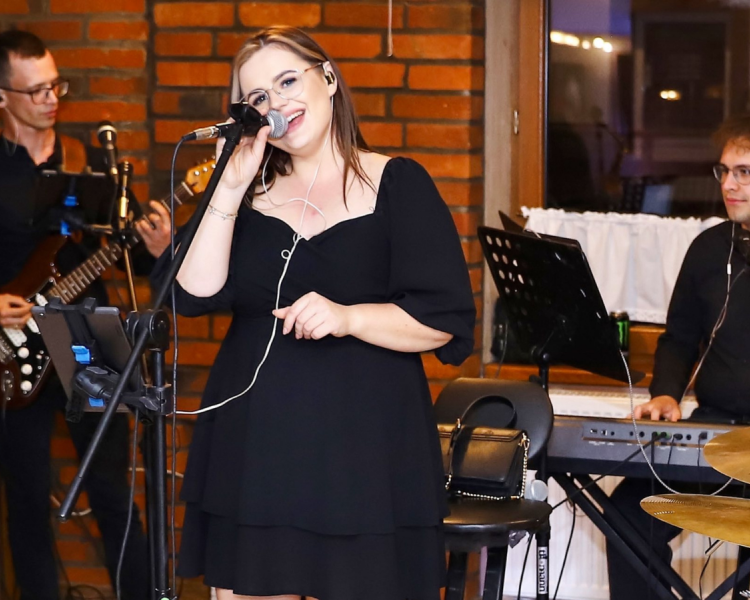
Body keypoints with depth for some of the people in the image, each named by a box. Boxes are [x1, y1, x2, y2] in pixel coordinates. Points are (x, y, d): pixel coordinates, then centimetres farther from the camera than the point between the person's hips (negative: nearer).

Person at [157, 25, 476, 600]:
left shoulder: (398, 184, -1)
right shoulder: (252, 191, 10)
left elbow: (445, 319, -7)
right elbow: (197, 294, -4)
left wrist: (347, 317, -21)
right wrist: (230, 188, -8)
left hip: (364, 450, -4)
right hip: (252, 447, 4)